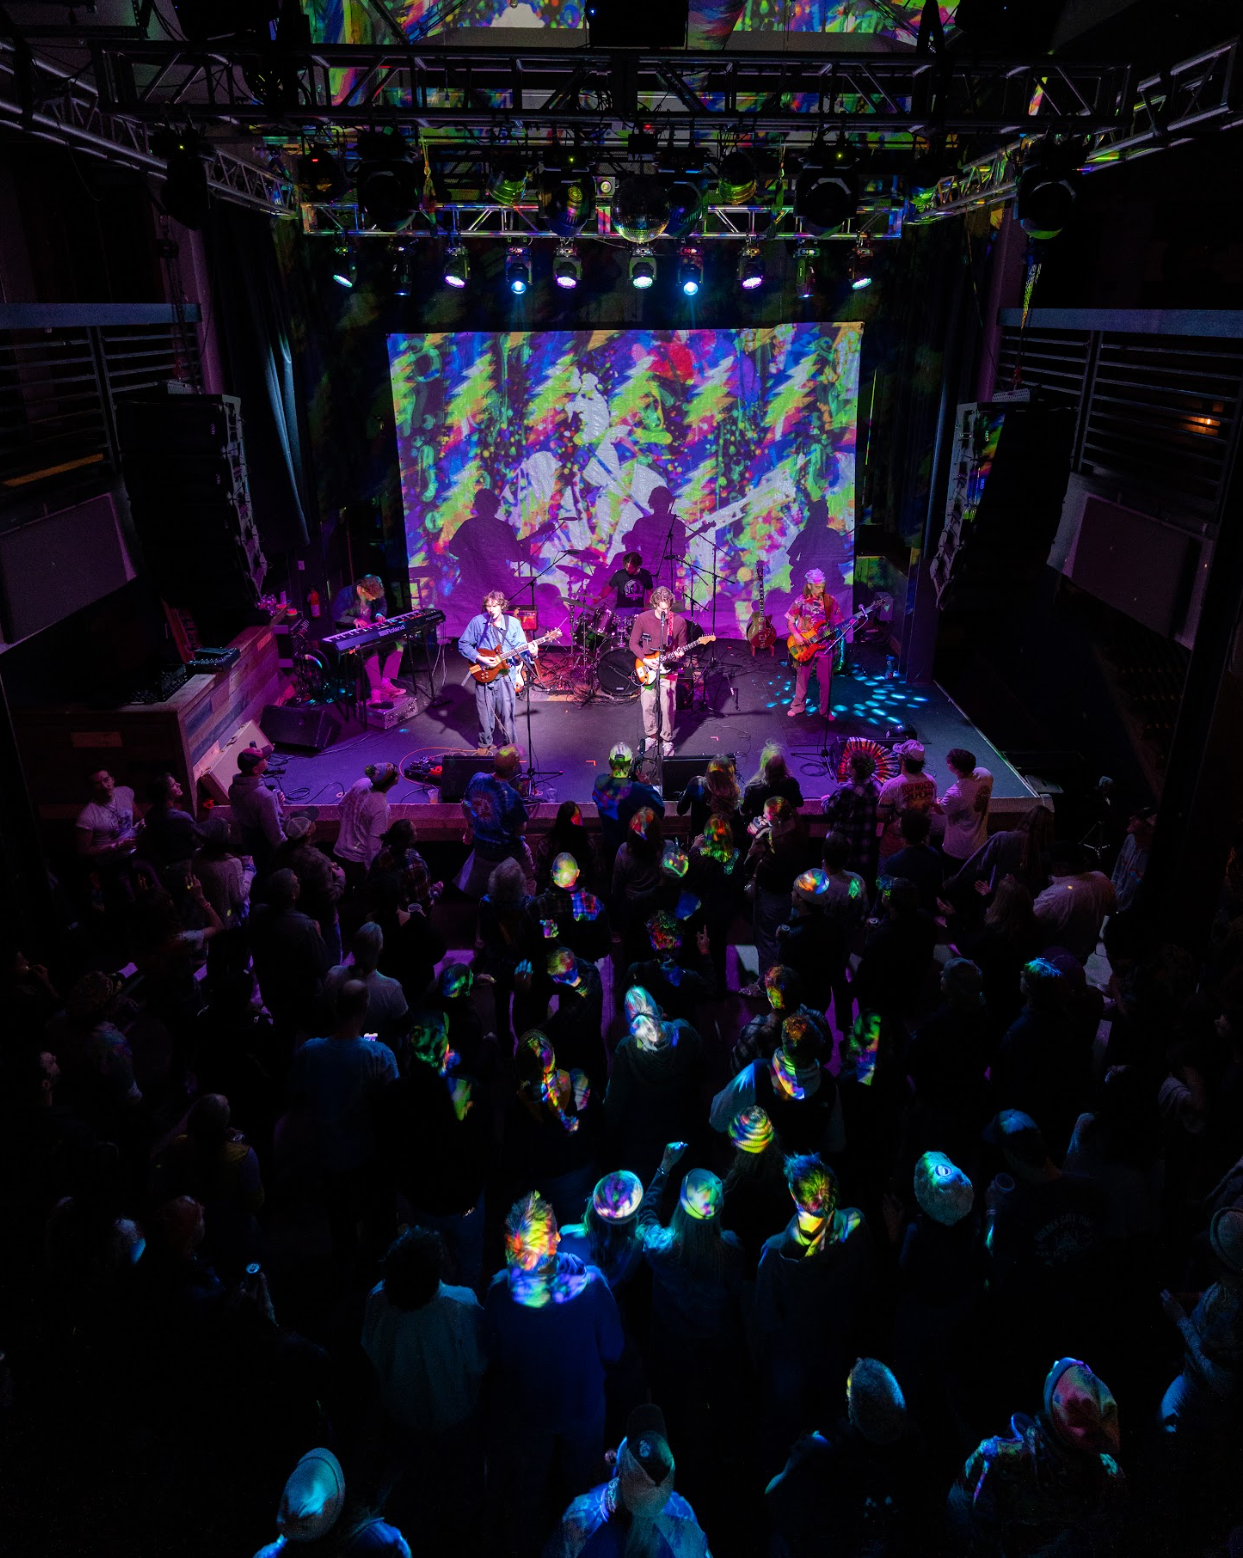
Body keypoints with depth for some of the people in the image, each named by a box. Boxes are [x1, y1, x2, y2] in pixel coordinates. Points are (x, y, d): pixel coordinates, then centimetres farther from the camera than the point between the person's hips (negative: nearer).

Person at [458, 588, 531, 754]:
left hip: (506, 674, 0)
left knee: (506, 712, 3)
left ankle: (509, 743, 22)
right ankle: (485, 744, 27)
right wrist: (480, 658, -11)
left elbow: (520, 650, 5)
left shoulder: (513, 623, 0)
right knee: (485, 713, 7)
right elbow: (463, 644, 1)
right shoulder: (477, 622, -4)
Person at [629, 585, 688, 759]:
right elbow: (633, 643, -1)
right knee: (647, 706, 6)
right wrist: (645, 659, -14)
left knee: (667, 708, -1)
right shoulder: (642, 618, -8)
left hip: (668, 670, -1)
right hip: (647, 669, 1)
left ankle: (666, 740, 17)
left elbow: (682, 646, 5)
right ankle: (651, 736, 28)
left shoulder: (679, 621, -7)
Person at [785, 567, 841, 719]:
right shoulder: (800, 601, -7)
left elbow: (837, 621, 5)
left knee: (826, 681, 6)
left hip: (824, 646, 1)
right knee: (802, 679, 11)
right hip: (805, 645, -1)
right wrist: (796, 636, -16)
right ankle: (798, 706, 28)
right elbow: (789, 622, -2)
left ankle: (826, 710, 21)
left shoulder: (830, 600, -1)